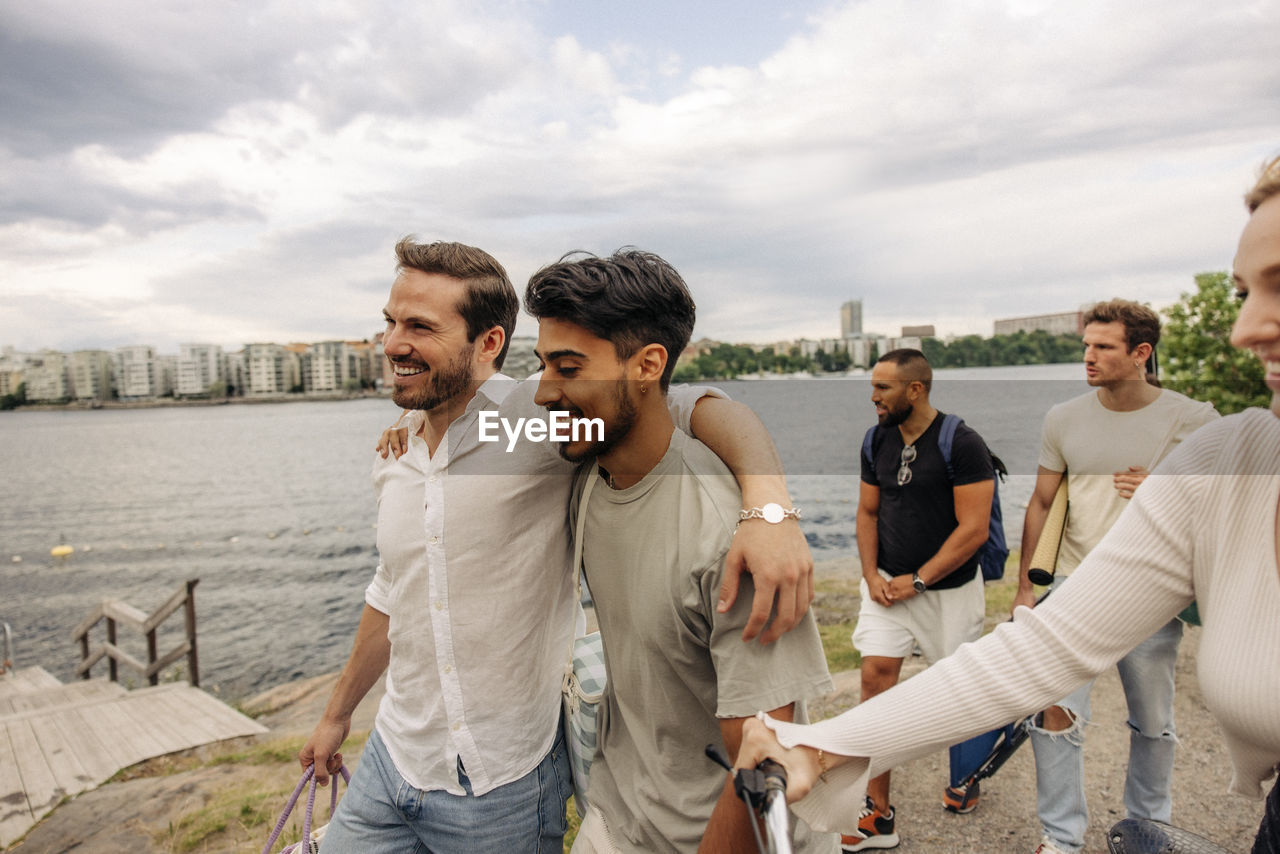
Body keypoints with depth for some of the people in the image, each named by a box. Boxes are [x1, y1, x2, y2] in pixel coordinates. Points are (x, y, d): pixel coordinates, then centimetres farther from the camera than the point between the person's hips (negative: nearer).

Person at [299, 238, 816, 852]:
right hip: (391, 758, 6)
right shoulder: (394, 454, 1)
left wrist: (768, 502, -47)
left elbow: (700, 407, -28)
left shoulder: (539, 418, -20)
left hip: (505, 787, -5)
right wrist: (337, 714, 23)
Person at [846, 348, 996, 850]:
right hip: (888, 584, 4)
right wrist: (871, 575, -4)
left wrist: (917, 581, -17)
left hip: (948, 588, -4)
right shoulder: (877, 441, 2)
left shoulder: (962, 445, -16)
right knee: (875, 677, -7)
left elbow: (973, 530, -17)